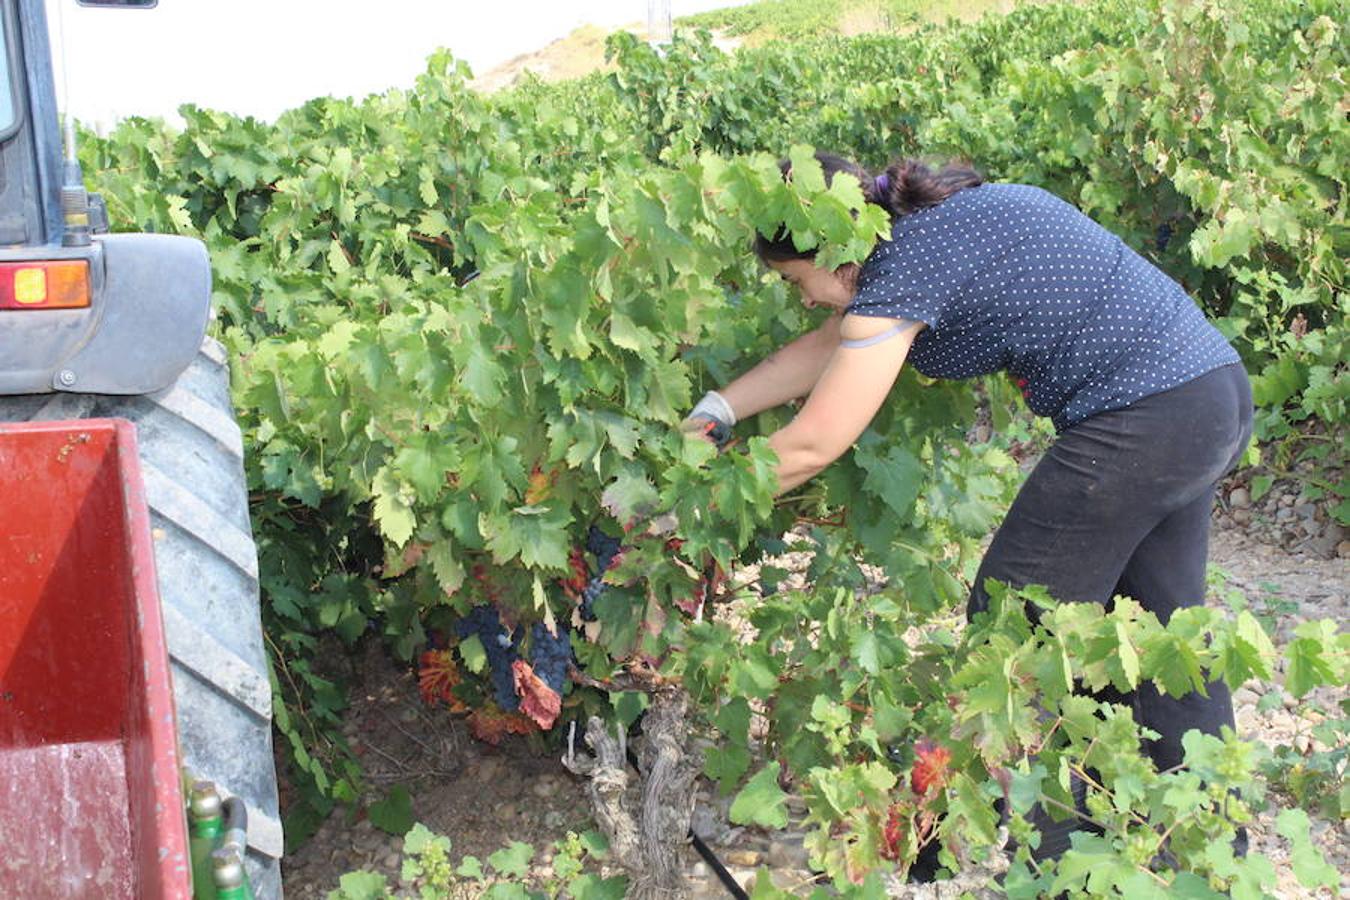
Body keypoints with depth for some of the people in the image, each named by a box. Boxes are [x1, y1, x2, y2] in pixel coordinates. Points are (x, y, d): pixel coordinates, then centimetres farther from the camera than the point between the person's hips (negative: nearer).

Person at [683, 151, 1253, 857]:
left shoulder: (907, 266, -17)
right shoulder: (931, 220, 12)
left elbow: (810, 447, -15)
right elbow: (829, 346, 20)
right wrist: (714, 411, 14)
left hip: (1141, 421, -10)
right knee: (1159, 627, 20)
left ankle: (1049, 860, 14)